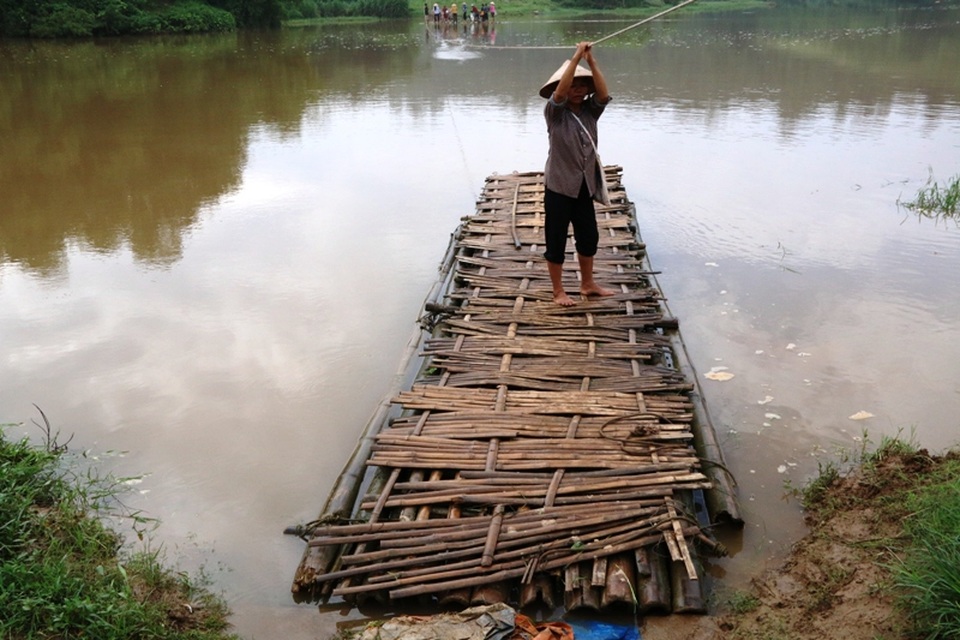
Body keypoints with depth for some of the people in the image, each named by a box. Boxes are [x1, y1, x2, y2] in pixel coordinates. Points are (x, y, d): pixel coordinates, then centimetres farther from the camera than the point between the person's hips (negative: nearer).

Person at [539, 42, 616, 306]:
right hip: (559, 186, -5)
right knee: (556, 239, 4)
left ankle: (587, 284, 33)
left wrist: (591, 61, -21)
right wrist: (576, 57, -28)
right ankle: (558, 291, 17)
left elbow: (604, 94, -13)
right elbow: (560, 91, -25)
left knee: (589, 236, 15)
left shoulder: (590, 112, 5)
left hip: (585, 186, 5)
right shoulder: (555, 112, -7)